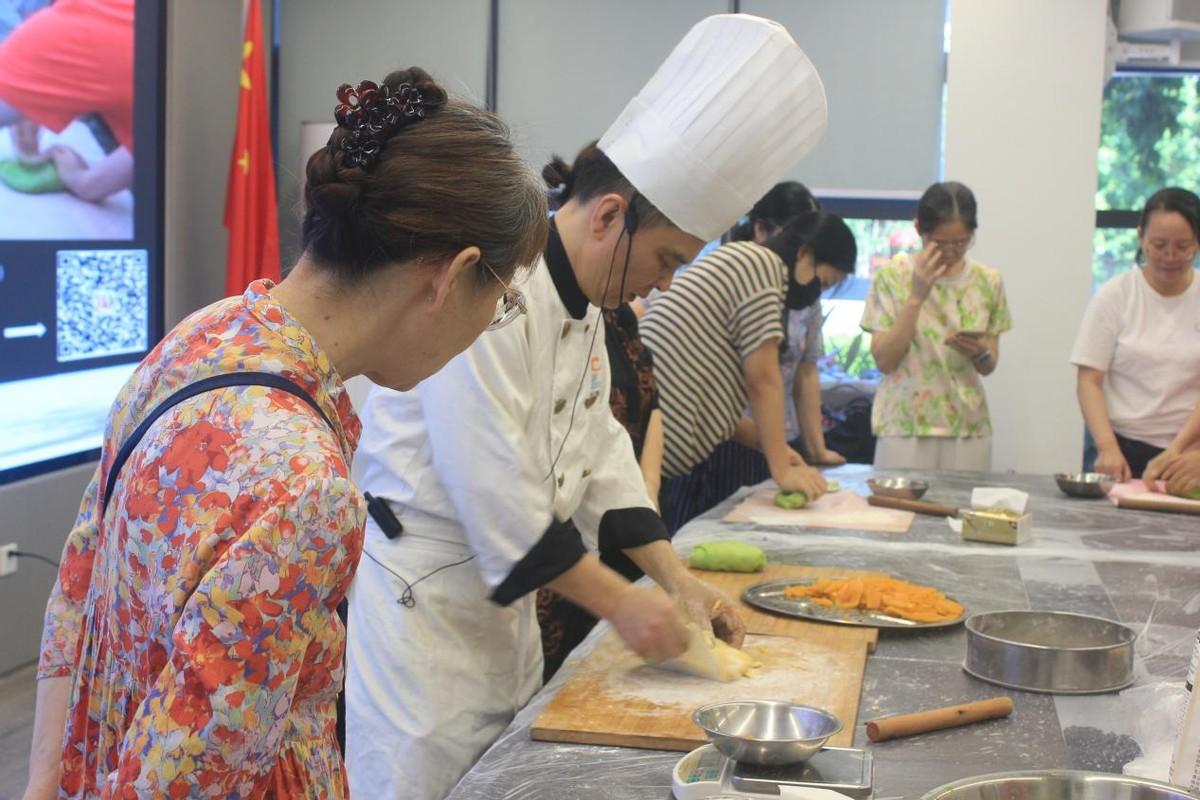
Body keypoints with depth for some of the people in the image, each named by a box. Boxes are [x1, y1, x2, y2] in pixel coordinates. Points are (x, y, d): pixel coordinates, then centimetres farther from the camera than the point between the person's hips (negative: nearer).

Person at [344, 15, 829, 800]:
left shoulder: (581, 303, 7)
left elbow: (599, 447, 13)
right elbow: (497, 496, -25)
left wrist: (677, 580, 4)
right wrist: (621, 603, -15)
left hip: (499, 603, 9)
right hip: (414, 608, -9)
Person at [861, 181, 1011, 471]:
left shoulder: (987, 281, 5)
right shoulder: (892, 275, -3)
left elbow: (988, 367, 10)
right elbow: (884, 360, -10)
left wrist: (979, 352, -13)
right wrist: (916, 297, -16)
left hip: (968, 426, 3)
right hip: (905, 426, -2)